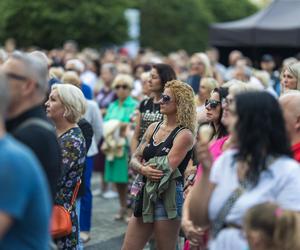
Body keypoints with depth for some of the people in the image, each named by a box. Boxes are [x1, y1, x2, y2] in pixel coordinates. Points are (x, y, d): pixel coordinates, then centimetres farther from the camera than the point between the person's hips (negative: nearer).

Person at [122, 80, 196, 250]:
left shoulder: (184, 135, -11)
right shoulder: (154, 128, 10)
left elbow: (165, 170, -19)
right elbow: (134, 160, 7)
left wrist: (145, 164, 0)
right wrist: (143, 169, -15)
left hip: (168, 198, -7)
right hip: (147, 196, 7)